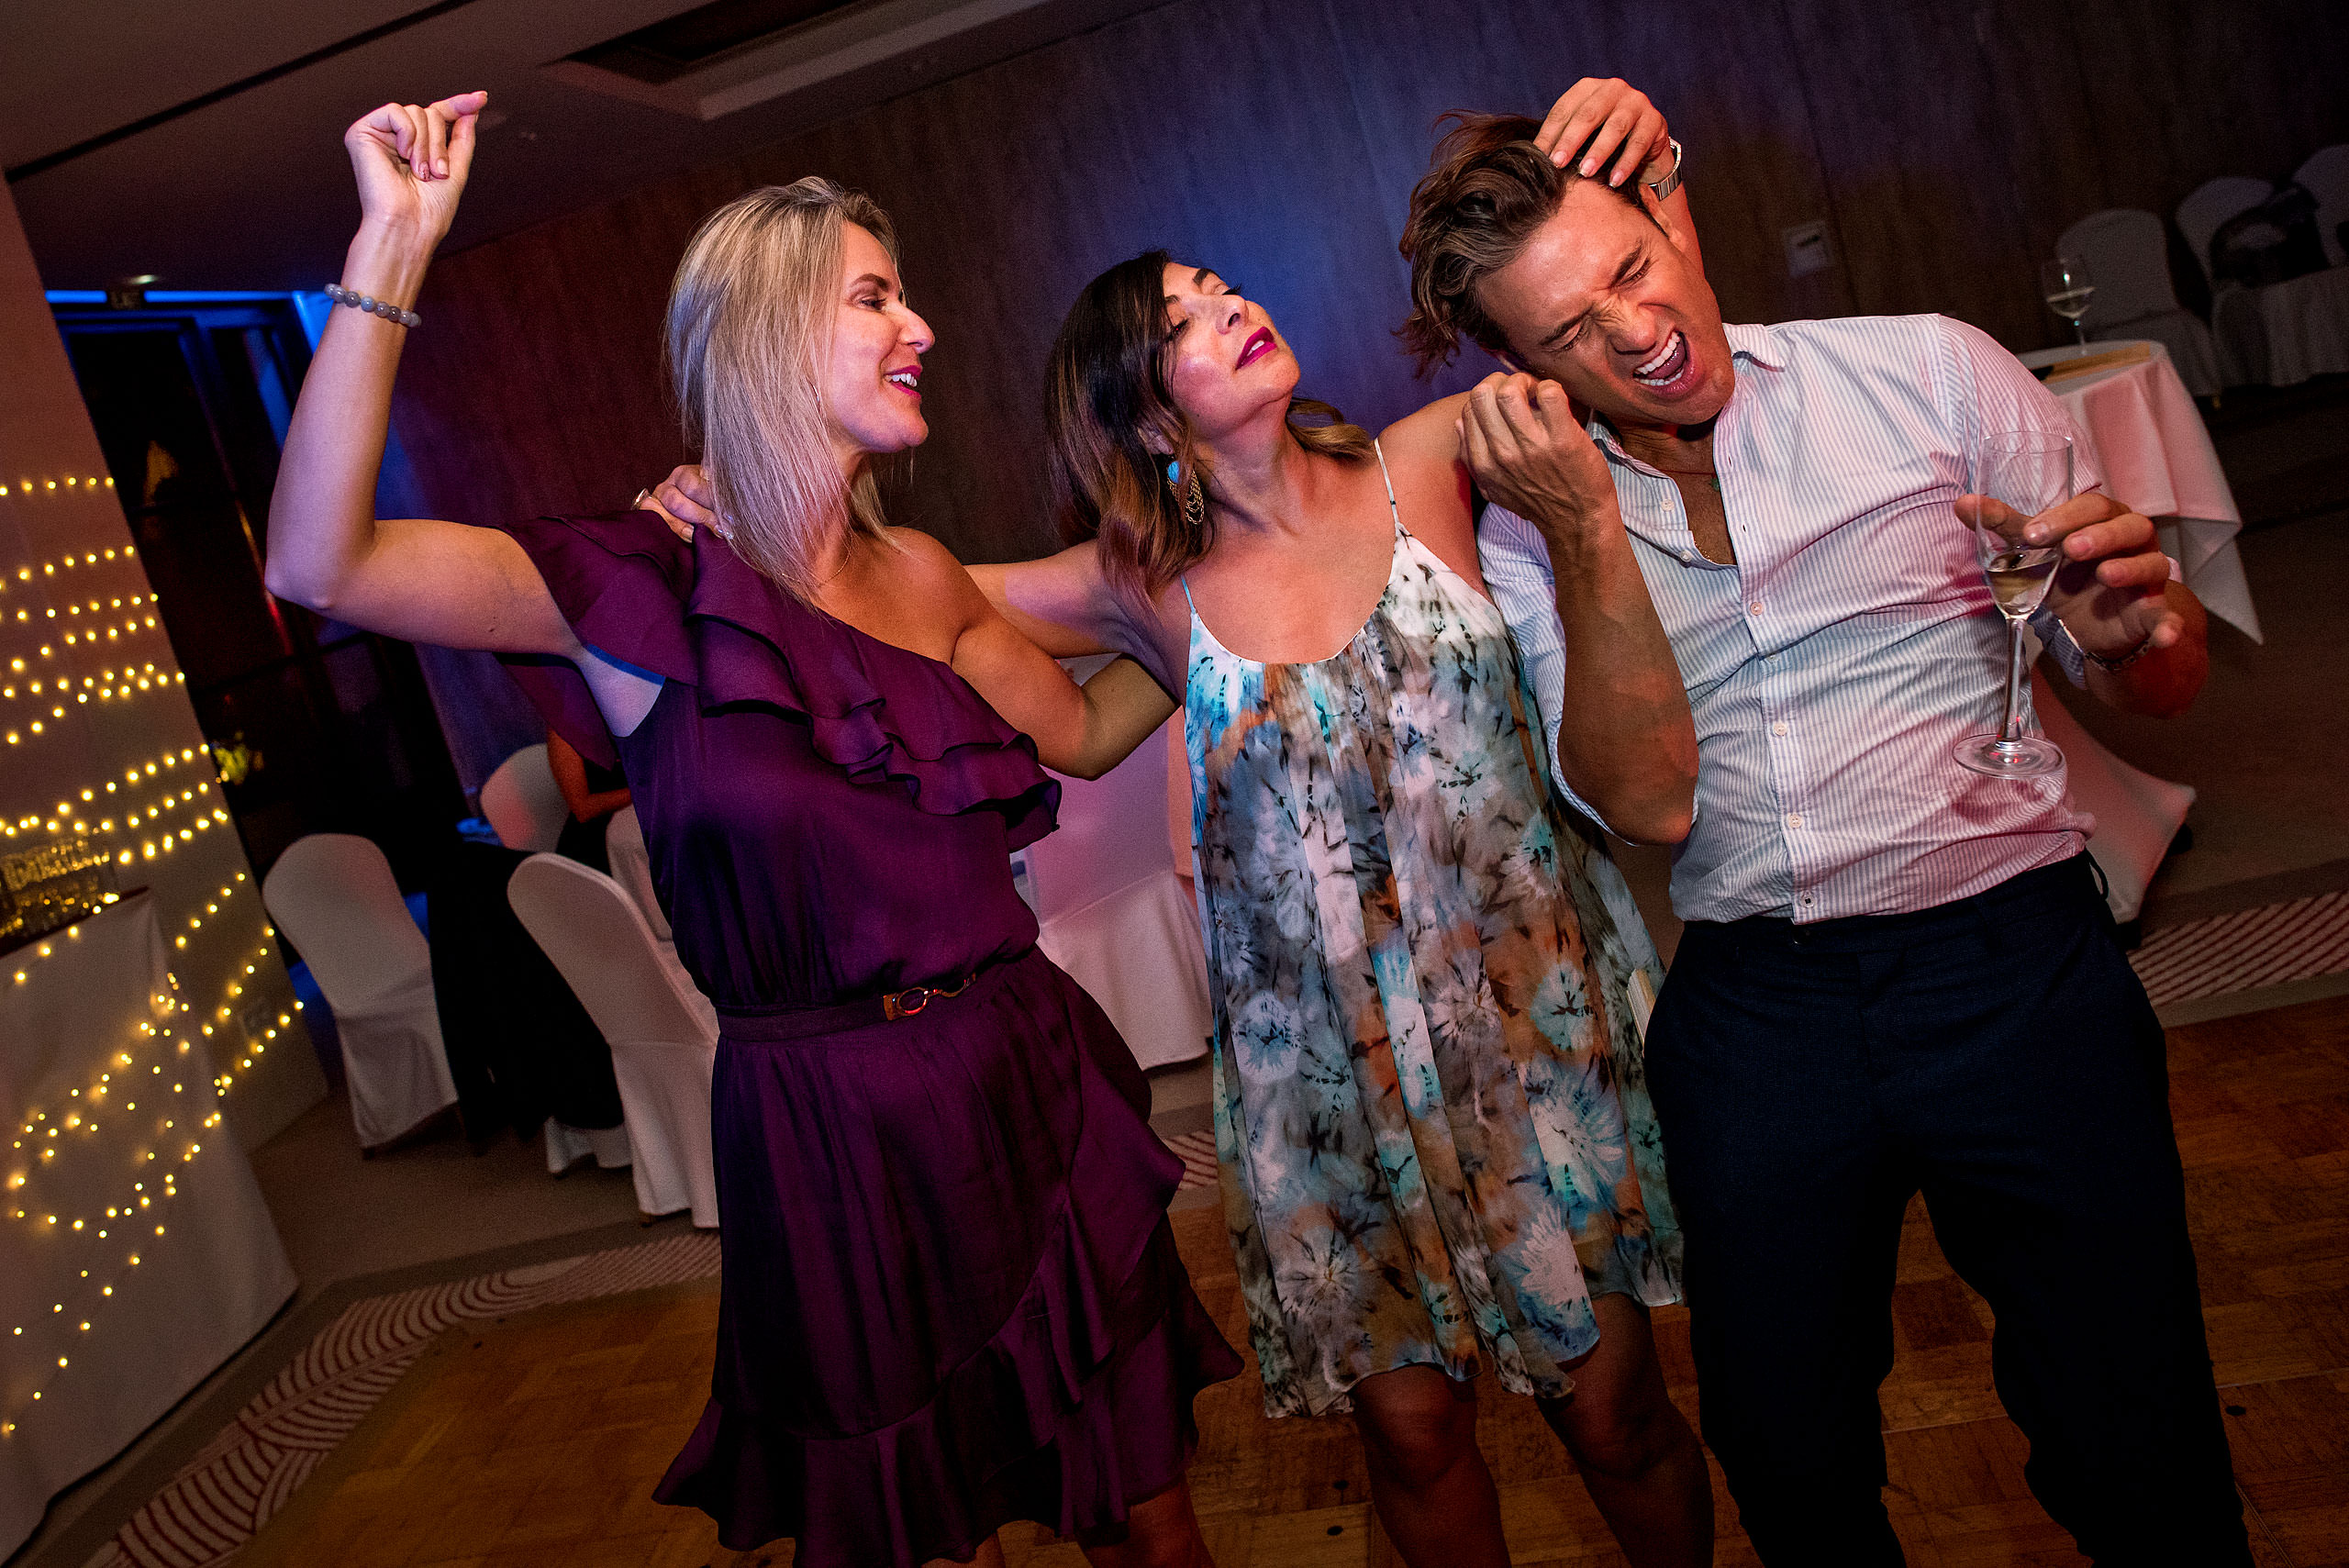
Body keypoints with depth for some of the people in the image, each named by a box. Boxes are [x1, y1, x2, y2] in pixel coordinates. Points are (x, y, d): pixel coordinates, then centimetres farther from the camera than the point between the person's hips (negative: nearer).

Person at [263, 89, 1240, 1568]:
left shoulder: (920, 577, 5)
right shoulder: (647, 593, -11)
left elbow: (1086, 732, 18)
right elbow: (320, 563, -23)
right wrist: (394, 246, -25)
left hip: (1037, 1089, 5)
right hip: (837, 1133, -4)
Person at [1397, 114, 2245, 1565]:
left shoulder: (1927, 373, -1)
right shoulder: (1529, 525, 2)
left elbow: (2162, 693, 0)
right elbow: (1639, 801, -11)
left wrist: (2130, 626, -23)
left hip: (2015, 966, -1)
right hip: (1751, 1007, 2)